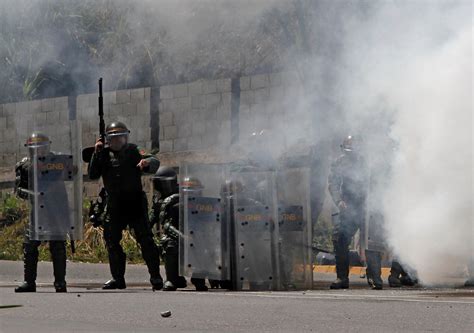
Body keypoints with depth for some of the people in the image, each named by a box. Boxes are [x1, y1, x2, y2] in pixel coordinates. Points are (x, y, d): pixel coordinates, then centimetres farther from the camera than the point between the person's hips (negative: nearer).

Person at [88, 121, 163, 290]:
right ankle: (117, 278, 14)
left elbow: (155, 163, -12)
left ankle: (155, 277, -8)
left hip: (135, 202, -4)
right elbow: (92, 175, 1)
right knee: (111, 240, 4)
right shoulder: (104, 154, 9)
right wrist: (97, 154, -8)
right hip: (114, 205, 4)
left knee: (145, 238, -9)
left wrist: (147, 162, -35)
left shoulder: (132, 151, 0)